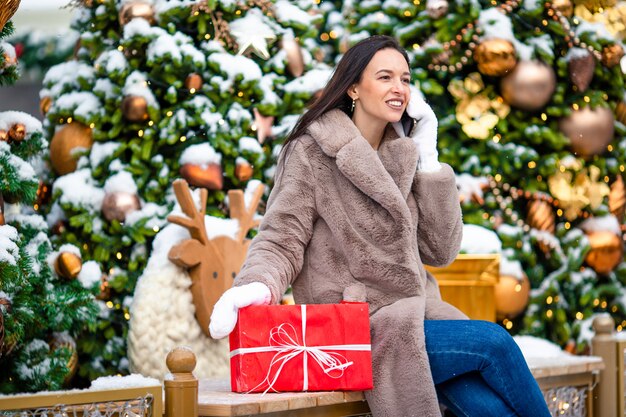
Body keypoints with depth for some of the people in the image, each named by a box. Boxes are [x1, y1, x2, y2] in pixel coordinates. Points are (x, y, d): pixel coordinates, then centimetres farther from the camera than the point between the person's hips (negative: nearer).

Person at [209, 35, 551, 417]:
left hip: (413, 315, 5)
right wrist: (258, 286, -29)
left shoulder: (402, 158, 14)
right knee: (494, 342, -19)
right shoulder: (312, 152, -2)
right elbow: (282, 242, -7)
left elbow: (440, 251, 9)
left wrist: (428, 160, 4)